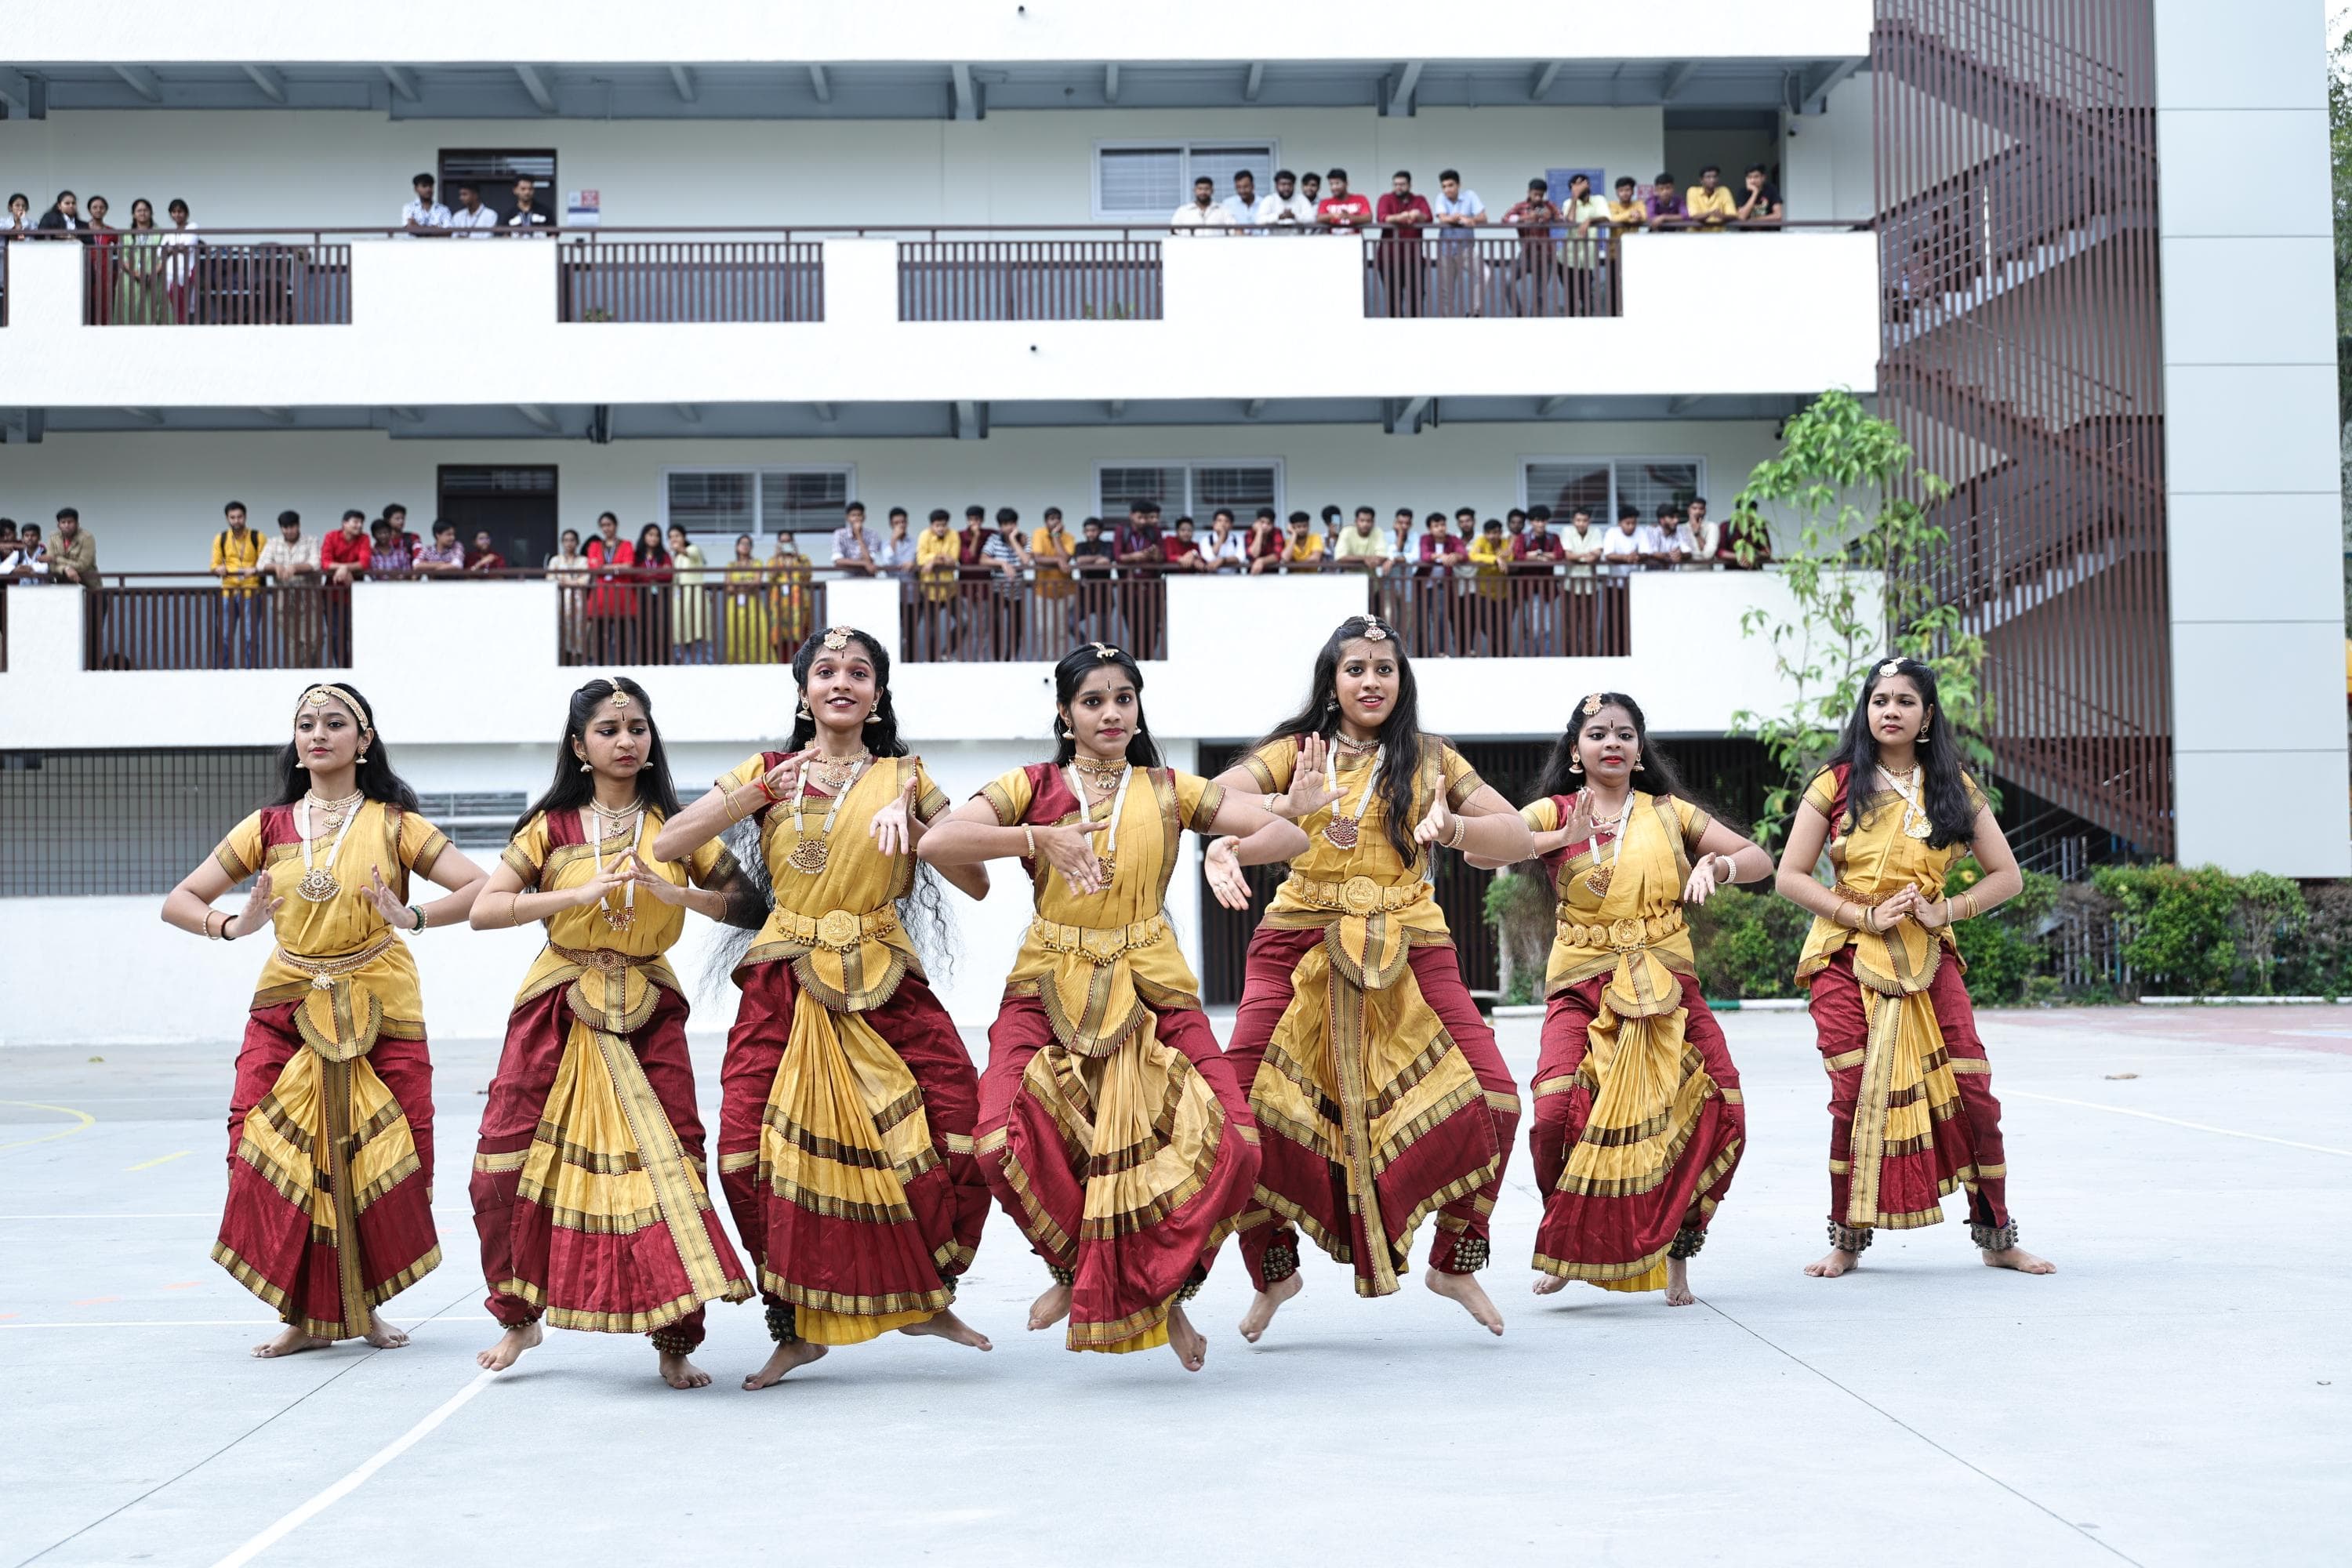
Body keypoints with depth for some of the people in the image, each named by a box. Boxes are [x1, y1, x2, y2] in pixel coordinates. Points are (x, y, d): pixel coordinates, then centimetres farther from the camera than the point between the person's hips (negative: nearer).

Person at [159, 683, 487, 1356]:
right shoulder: (268, 827, 9)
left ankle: (362, 1305, 18)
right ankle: (307, 1314, 6)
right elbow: (178, 902, 9)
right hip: (288, 1008, 2)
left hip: (378, 1009, -2)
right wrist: (232, 926, -12)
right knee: (267, 1151, -9)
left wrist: (412, 917, -22)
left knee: (379, 1162, -4)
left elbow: (481, 888, -5)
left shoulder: (392, 824, 3)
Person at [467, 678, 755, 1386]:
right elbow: (483, 910, -6)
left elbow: (743, 902, 0)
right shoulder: (553, 827, 3)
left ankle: (675, 1341, 1)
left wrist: (675, 893, -17)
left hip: (647, 1012, 0)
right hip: (558, 1009, 0)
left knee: (669, 1164, -9)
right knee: (505, 1164, -4)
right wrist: (578, 894, -17)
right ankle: (521, 1315, 20)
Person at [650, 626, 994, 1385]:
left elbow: (976, 882, 6)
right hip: (785, 982, 0)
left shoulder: (904, 779, 10)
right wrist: (759, 793, -9)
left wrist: (911, 824, -8)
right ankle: (796, 1327, 8)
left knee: (958, 1128, -13)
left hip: (883, 982, 0)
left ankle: (925, 1297, 10)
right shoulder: (768, 772, 11)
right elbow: (667, 846, 1)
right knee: (757, 1151, -10)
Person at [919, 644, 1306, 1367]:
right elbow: (936, 843, -9)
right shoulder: (1032, 787, 6)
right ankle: (1079, 1267, 9)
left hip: (1151, 989, 1)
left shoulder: (1169, 791, 10)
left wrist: (1232, 849, -19)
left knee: (1229, 1143, -16)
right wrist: (1040, 839, -21)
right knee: (1007, 1139, -23)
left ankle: (1160, 1286, 12)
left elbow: (1290, 835, 3)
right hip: (1051, 989, -1)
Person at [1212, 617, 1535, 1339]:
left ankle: (1456, 1263, 11)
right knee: (1242, 1103, -14)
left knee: (1491, 1100, -12)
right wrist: (1287, 806, -26)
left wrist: (1455, 828, -18)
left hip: (1406, 947, 1)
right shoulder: (1295, 750, 8)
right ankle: (1273, 1270, 10)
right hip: (1301, 944, -1)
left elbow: (1520, 839, 4)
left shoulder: (1429, 759, 11)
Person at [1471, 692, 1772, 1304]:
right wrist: (1563, 839, -18)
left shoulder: (1669, 813, 12)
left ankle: (1676, 1255, 9)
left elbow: (1760, 860, 14)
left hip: (1666, 987, 2)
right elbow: (1479, 851, -10)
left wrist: (1716, 864, -7)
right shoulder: (1554, 812, 6)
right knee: (1558, 1113, -22)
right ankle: (1563, 1243, 5)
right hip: (1583, 988, -2)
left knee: (1720, 1113, -11)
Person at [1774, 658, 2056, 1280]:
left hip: (1928, 960, 2)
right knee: (1856, 1098, -6)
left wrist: (1945, 911, -7)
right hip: (1848, 958, -2)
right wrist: (1865, 916, -12)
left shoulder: (1954, 788, 7)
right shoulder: (1837, 785, 1)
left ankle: (1995, 1236, 9)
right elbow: (1789, 877, -3)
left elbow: (2006, 875, 8)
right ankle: (1848, 1239, 9)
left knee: (1973, 1093, -5)